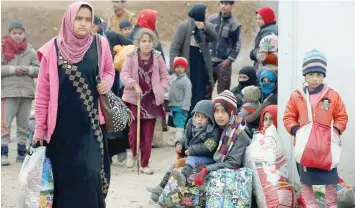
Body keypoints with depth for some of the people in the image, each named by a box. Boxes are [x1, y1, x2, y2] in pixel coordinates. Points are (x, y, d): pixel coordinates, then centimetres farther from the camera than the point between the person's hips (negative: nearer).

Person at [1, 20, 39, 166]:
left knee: (23, 125, 10)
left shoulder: (30, 51, 8)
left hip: (26, 92, 4)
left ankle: (22, 154, 19)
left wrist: (28, 69, -12)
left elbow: (39, 70, 6)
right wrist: (13, 69, -17)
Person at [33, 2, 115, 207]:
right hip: (62, 125, -1)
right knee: (65, 176, 3)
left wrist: (107, 82, -5)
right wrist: (40, 128, -1)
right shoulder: (52, 49, -5)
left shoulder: (100, 45, 0)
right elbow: (43, 92, -1)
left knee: (91, 175, -5)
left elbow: (109, 70, 19)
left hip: (90, 125, 1)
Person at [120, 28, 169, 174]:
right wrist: (134, 85, -23)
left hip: (152, 100, 2)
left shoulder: (157, 57, 1)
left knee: (148, 134, 3)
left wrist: (161, 90, -4)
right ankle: (133, 152, 30)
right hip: (134, 99, -1)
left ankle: (145, 164, 14)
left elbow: (165, 76, 8)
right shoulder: (131, 57, -4)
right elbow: (124, 75, -9)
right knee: (134, 130, -2)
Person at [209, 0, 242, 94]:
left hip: (224, 63, -3)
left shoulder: (235, 24, -2)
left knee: (223, 92, 0)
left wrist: (229, 59, -10)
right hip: (208, 61, 3)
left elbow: (237, 45, -2)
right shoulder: (211, 19, 7)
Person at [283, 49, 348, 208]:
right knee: (305, 178, 10)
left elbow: (341, 117, 4)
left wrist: (336, 130, -11)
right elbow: (288, 117, 3)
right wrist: (295, 129, -13)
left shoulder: (333, 96, -4)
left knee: (331, 178, 7)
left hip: (327, 145, 0)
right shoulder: (296, 96, -3)